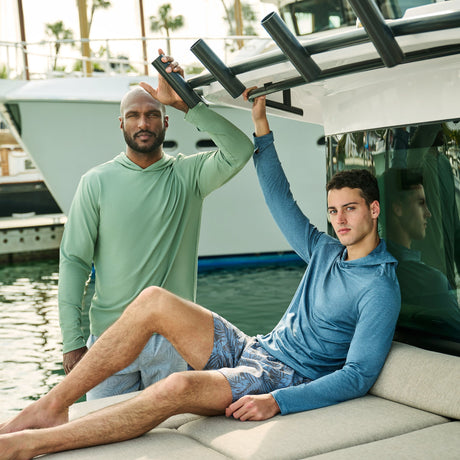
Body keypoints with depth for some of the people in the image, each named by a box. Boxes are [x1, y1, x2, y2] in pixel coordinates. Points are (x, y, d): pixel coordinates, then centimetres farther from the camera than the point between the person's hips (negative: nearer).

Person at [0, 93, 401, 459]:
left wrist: (277, 402, -26)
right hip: (252, 351, 8)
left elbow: (359, 375, -18)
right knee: (154, 300, -12)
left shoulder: (380, 289, -11)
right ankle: (52, 406, -11)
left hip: (288, 379, -8)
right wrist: (262, 126, 15)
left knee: (179, 387, -35)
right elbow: (281, 201, 19)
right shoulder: (326, 253, 13)